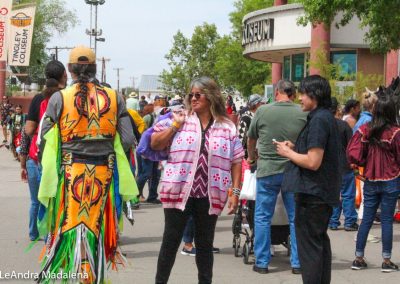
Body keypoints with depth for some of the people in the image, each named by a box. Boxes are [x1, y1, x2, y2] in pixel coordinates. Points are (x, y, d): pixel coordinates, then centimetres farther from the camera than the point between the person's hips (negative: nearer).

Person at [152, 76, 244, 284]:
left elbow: (236, 161, 5)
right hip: (178, 193, -1)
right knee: (170, 242, 5)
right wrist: (174, 126, -9)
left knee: (205, 244, 11)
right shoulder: (180, 119, 3)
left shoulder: (227, 127, 4)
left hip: (209, 196, 1)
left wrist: (235, 192, 0)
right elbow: (154, 145, 2)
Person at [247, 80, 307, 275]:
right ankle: (297, 263, 13)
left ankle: (262, 262, 12)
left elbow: (251, 139, 11)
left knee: (262, 217, 10)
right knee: (296, 218, 10)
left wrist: (251, 157, 30)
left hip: (267, 171, -1)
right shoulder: (303, 114, -5)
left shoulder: (263, 111, -3)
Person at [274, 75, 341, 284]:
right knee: (320, 240, 19)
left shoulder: (318, 120, -19)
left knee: (309, 245, -6)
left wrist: (288, 153, -9)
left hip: (312, 193, -10)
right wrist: (295, 148, 11)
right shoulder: (327, 117, 13)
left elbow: (313, 162, -24)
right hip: (325, 192, 10)